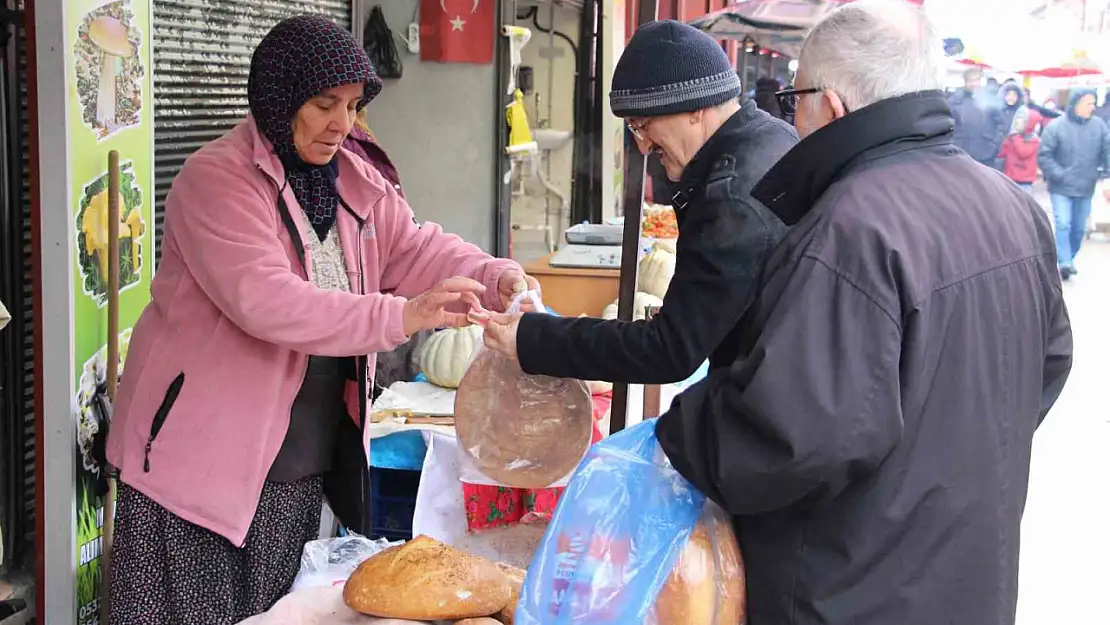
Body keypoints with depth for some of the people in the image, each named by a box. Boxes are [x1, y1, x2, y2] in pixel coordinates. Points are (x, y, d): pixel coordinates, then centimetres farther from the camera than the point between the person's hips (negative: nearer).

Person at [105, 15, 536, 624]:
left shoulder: (354, 180, 8)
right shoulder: (215, 179, -16)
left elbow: (415, 247, 3)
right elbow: (265, 301, -28)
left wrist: (496, 279, -17)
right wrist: (402, 315, -33)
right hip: (200, 457, -6)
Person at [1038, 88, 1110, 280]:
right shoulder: (1056, 126, -10)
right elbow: (1044, 156, -9)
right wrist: (1059, 175, -16)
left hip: (1086, 188, 4)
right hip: (1061, 188, -4)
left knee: (1079, 228, 12)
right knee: (1063, 224, -16)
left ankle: (1069, 259, 28)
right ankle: (1065, 263, -18)